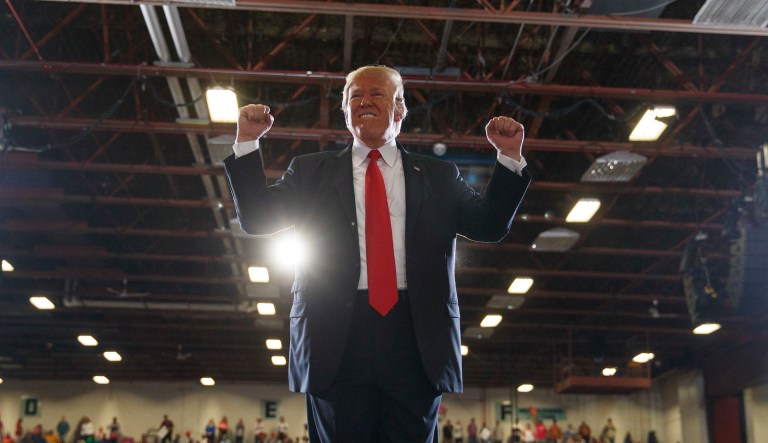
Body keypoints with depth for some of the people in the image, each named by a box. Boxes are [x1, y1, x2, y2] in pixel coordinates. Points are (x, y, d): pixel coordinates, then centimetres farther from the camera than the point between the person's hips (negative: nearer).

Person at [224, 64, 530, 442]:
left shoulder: (439, 177, 18)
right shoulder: (311, 171, 17)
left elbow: (489, 226, 11)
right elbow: (257, 219, 10)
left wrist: (509, 158, 0)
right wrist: (247, 143, 1)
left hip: (417, 342, 1)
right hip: (336, 340, 0)